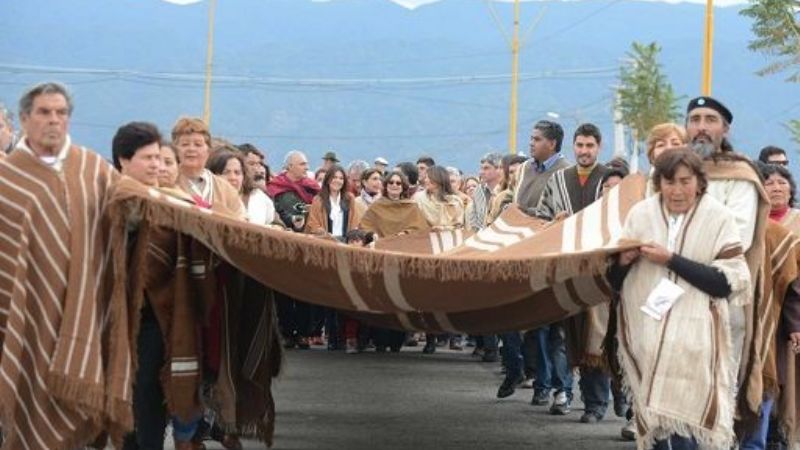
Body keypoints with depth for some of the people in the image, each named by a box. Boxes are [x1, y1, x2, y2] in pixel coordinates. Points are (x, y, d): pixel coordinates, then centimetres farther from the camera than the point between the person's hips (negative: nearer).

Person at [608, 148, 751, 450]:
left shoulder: (717, 217, -4)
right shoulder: (640, 213, 4)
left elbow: (727, 283, -12)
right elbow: (615, 282, 10)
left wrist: (671, 260, -16)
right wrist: (623, 261, -12)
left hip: (693, 339, -3)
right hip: (646, 336, 3)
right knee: (655, 422, 9)